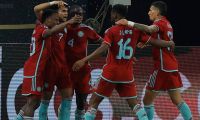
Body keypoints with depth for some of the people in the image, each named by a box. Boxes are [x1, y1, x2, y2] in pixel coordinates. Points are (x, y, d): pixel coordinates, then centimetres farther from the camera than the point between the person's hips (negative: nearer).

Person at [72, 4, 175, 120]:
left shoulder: (111, 31, -9)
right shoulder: (135, 29, 2)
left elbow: (103, 48, -22)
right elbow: (153, 41, 6)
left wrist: (84, 60, -28)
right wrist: (169, 43, 23)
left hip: (111, 73, -3)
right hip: (127, 74, 3)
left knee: (94, 101, 6)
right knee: (134, 103, 8)